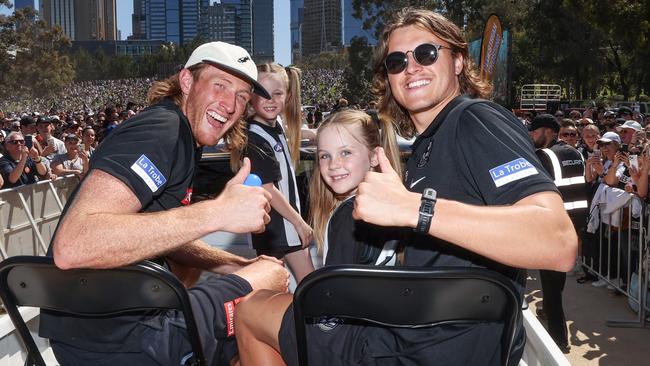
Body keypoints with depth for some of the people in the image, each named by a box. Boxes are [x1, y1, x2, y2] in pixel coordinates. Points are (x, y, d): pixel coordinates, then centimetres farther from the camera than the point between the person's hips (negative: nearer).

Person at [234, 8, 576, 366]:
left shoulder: (479, 121, -14)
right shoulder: (424, 146, 13)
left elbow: (559, 243, -30)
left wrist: (412, 208, -35)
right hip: (414, 333, 8)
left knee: (250, 312, 4)